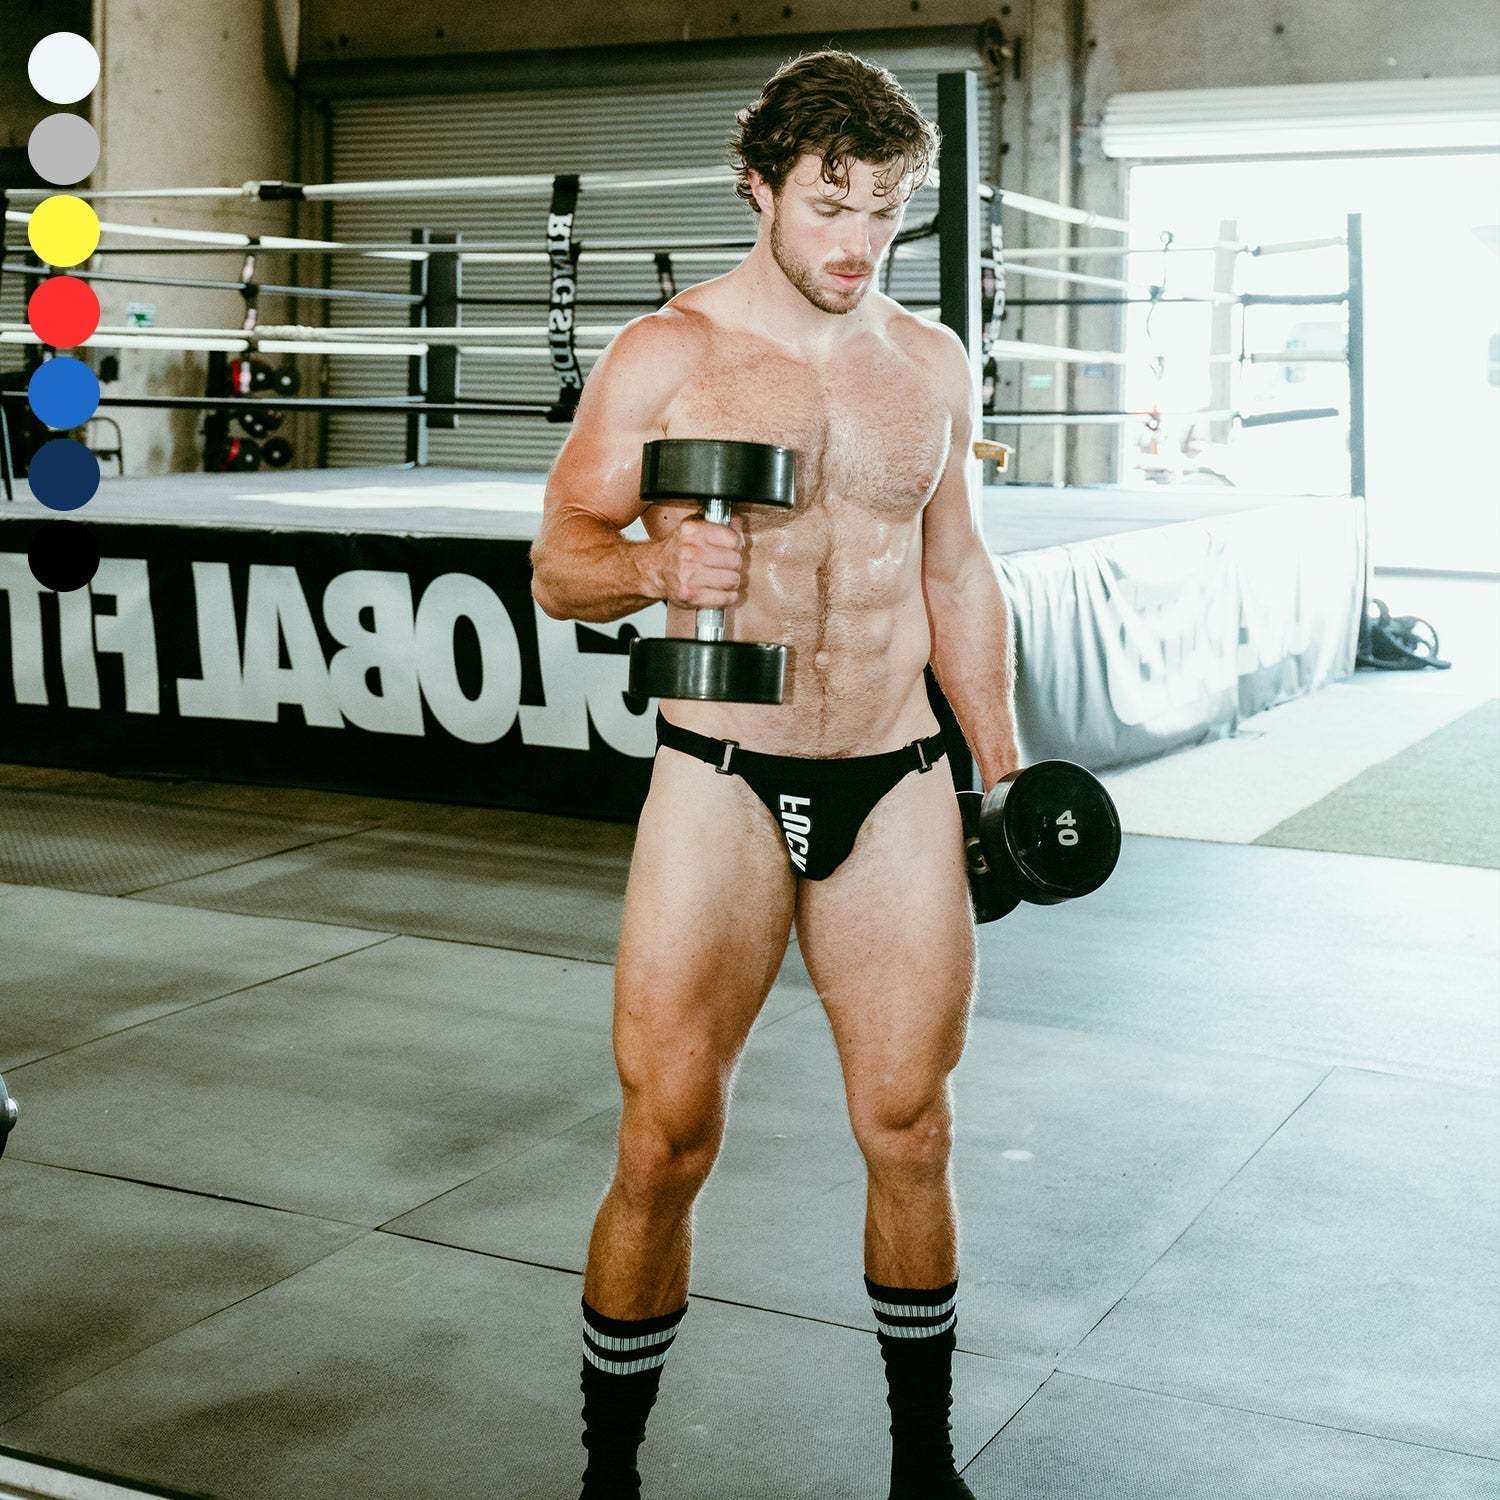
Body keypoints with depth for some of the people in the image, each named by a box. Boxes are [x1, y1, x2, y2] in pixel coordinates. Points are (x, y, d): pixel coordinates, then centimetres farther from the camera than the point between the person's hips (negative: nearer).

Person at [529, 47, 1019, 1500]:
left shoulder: (931, 363, 9)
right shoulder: (665, 356, -4)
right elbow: (558, 566, -1)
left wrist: (1000, 768, 16)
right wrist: (653, 567, -23)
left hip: (896, 785, 4)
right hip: (722, 784, -3)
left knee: (910, 1132, 8)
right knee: (663, 1144, -3)